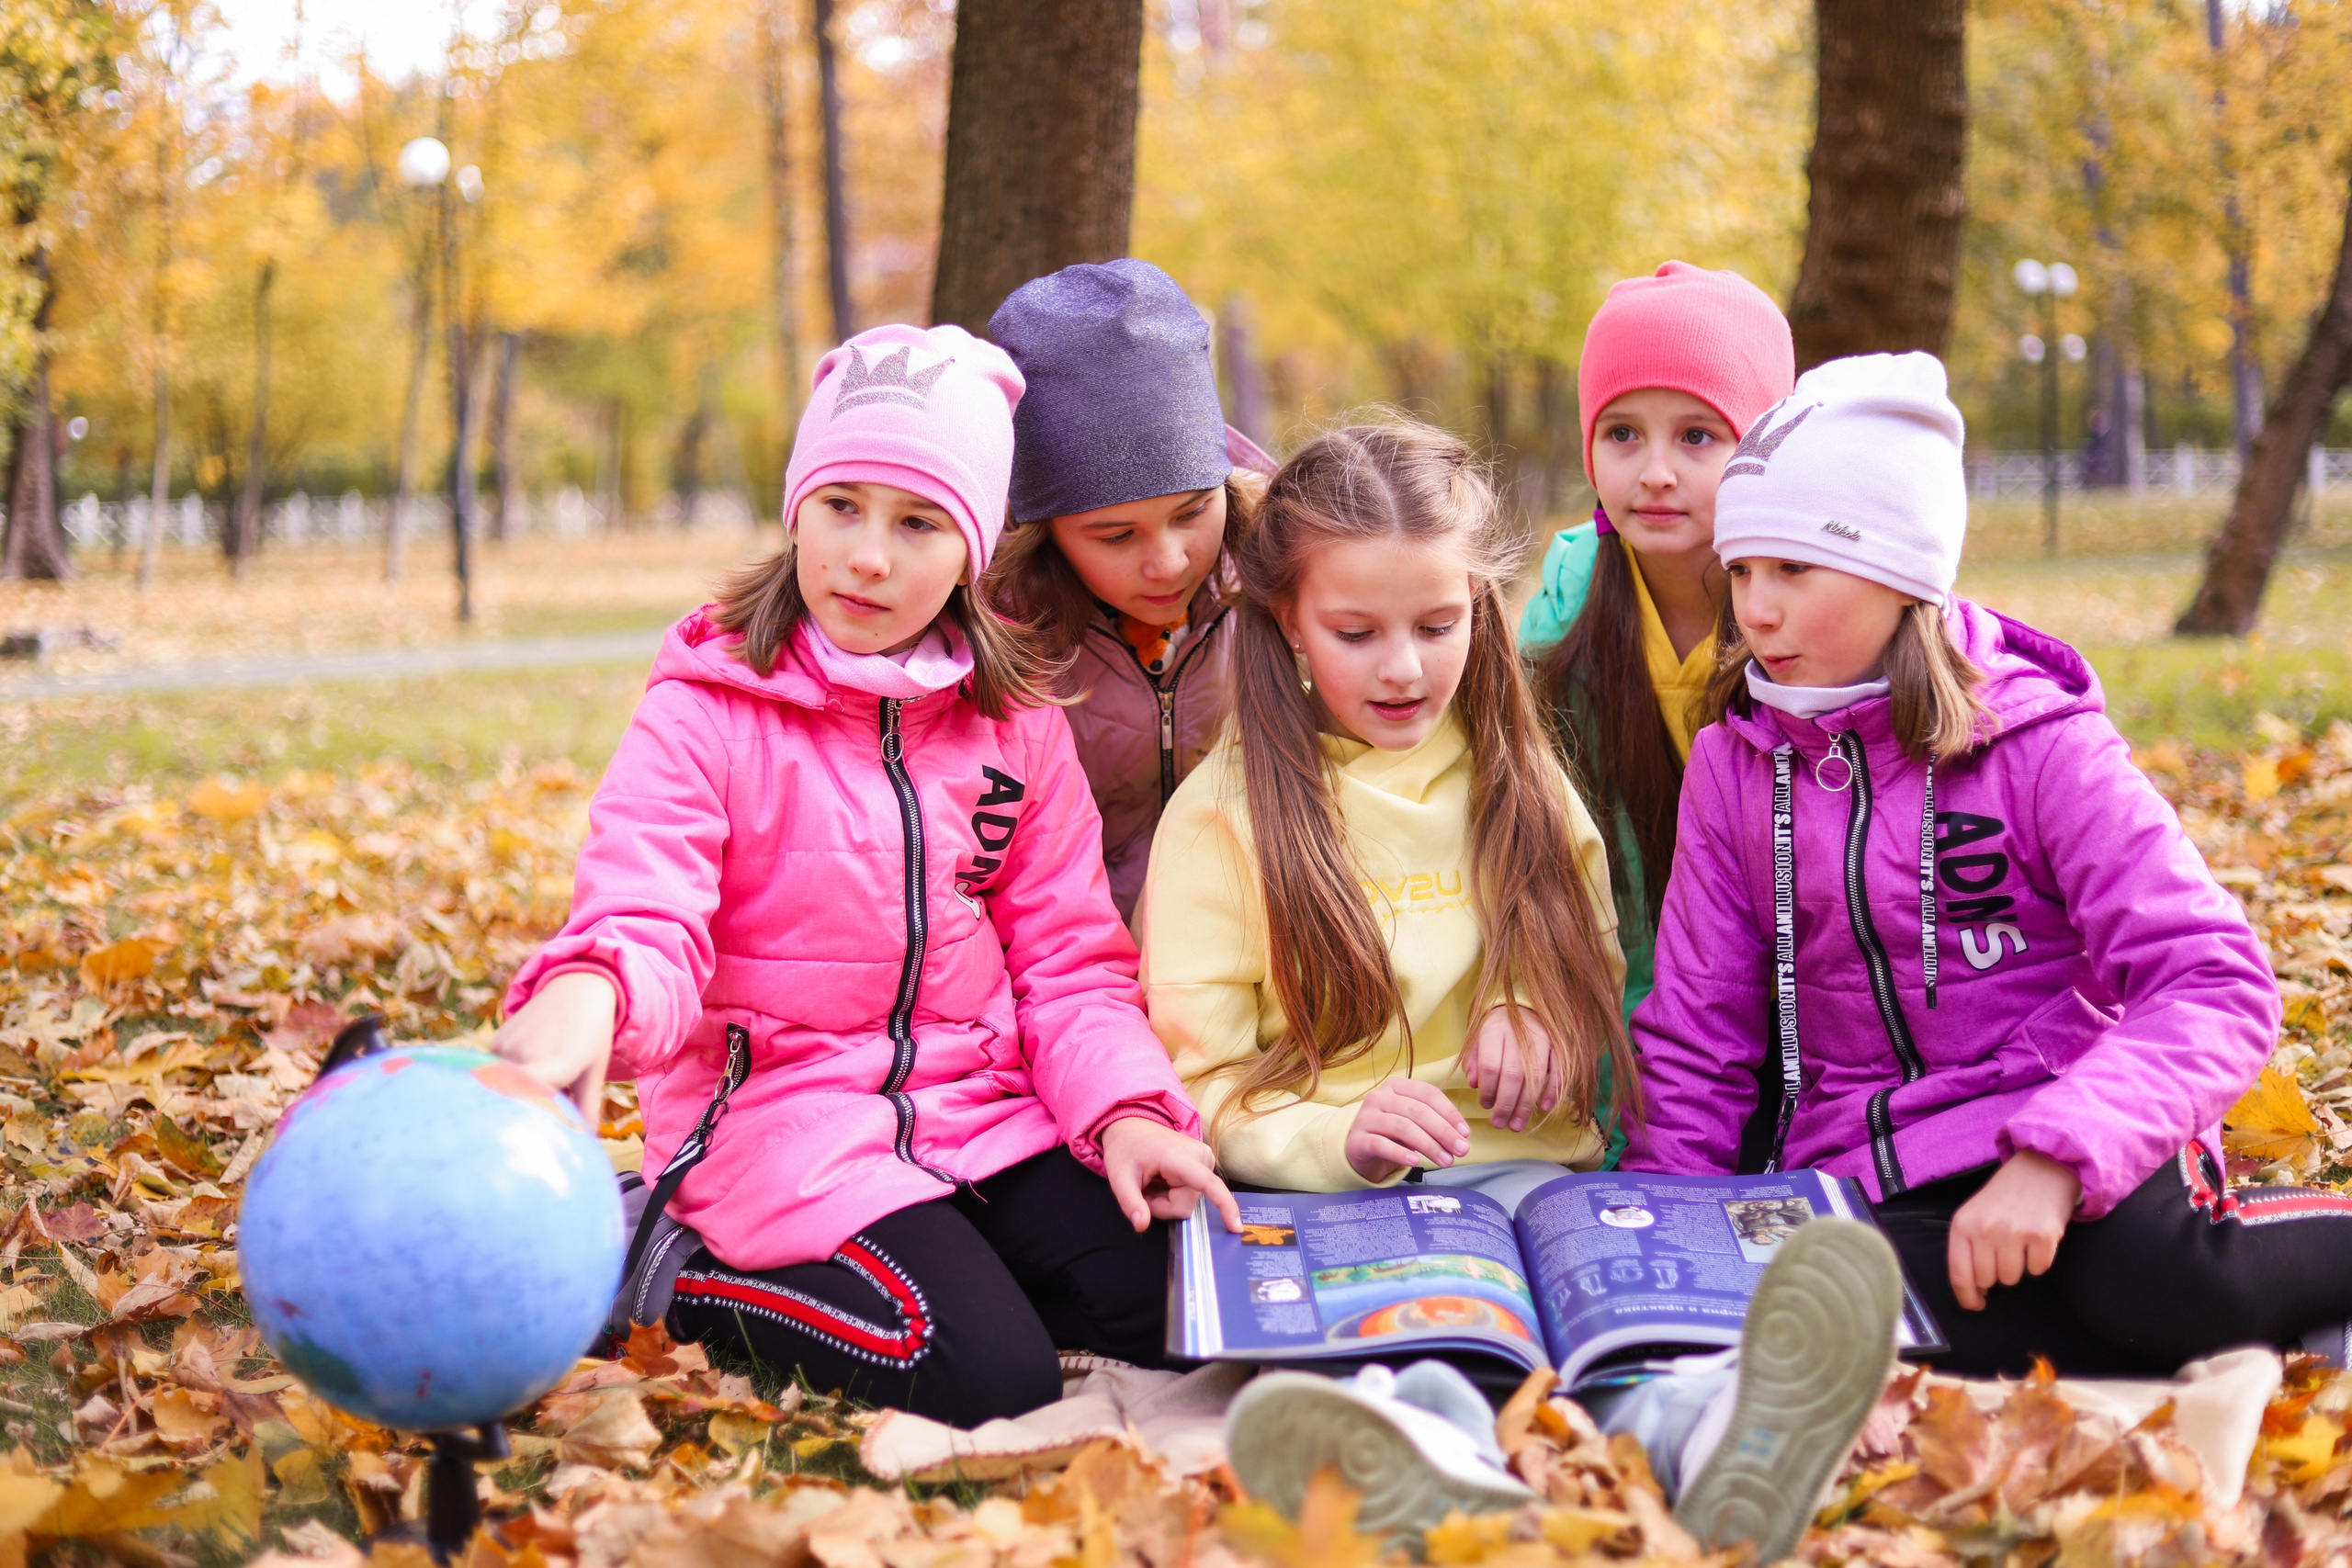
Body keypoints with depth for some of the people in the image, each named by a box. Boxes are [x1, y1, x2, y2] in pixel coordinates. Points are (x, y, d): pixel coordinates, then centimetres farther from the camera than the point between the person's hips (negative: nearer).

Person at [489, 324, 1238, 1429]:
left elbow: (1067, 952, 7)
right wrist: (586, 997, -45)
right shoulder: (704, 712, -7)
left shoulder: (1015, 722, 7)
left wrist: (1122, 1109, -11)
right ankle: (688, 1278, -1)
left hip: (982, 1108, 5)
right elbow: (646, 919, -20)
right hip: (776, 1112, -5)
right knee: (990, 1378, -24)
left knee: (1167, 1315, -15)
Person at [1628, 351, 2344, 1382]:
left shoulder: (2037, 741, -6)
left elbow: (2215, 984, -15)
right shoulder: (1734, 764, 6)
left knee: (2158, 1289, -37)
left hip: (2060, 1133, -3)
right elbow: (1697, 1037, 11)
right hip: (1860, 1172, 3)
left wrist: (2053, 1159, -30)